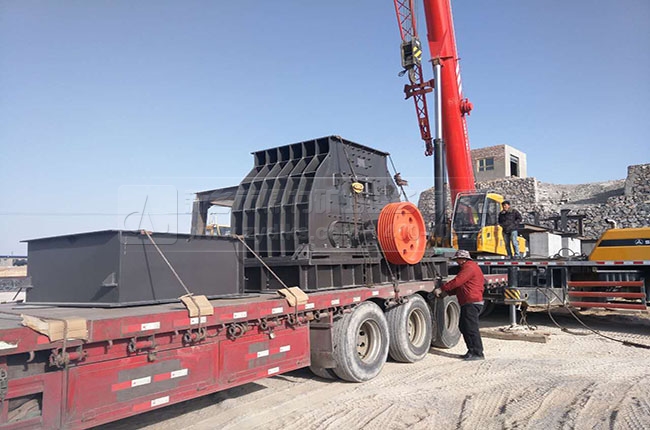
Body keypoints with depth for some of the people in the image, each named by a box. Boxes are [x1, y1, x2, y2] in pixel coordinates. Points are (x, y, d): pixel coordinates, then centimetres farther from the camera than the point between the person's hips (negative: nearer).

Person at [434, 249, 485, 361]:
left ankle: (478, 353, -3)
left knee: (471, 328, -8)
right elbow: (460, 287, 23)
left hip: (472, 303, -11)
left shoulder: (469, 267, -12)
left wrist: (441, 289, -16)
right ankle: (472, 351, 19)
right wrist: (446, 292, 13)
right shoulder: (467, 267, 22)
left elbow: (457, 282, -21)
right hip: (467, 303, 11)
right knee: (463, 326, 13)